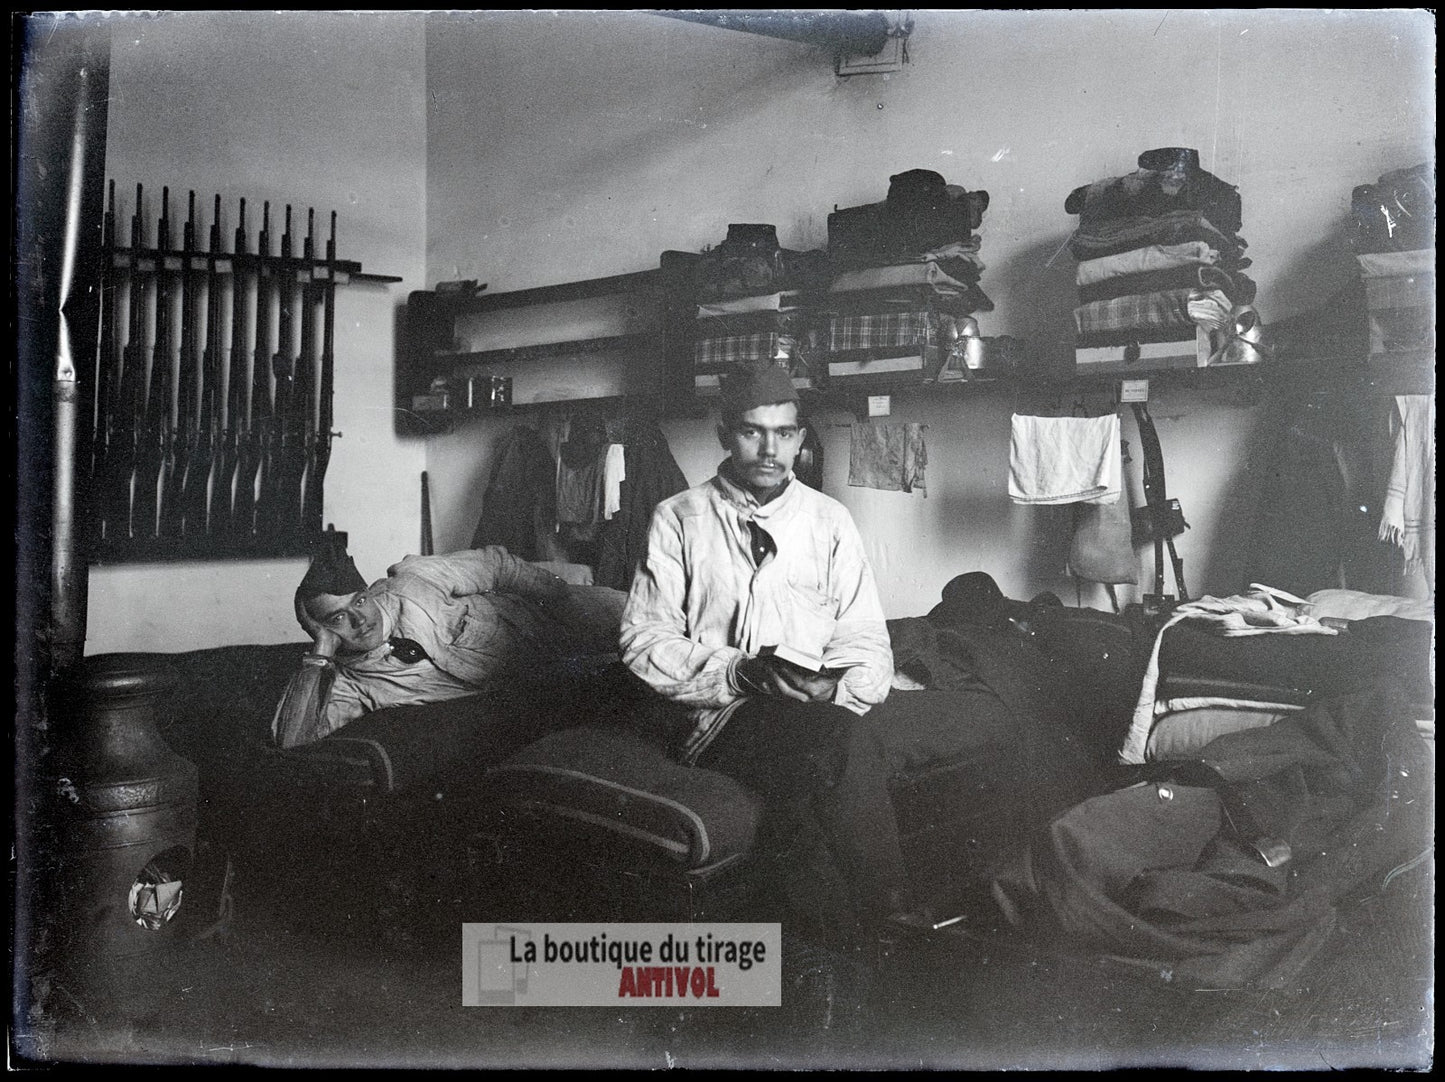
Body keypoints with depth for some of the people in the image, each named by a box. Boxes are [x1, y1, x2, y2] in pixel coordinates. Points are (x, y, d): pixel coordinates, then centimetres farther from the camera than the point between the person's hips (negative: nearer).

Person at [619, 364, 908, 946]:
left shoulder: (829, 520, 15)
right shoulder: (678, 519, 8)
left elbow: (868, 644, 12)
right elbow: (644, 641, 1)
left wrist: (833, 688, -11)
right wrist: (741, 674, -14)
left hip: (823, 712, 3)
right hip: (716, 718, -2)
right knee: (844, 743, -32)